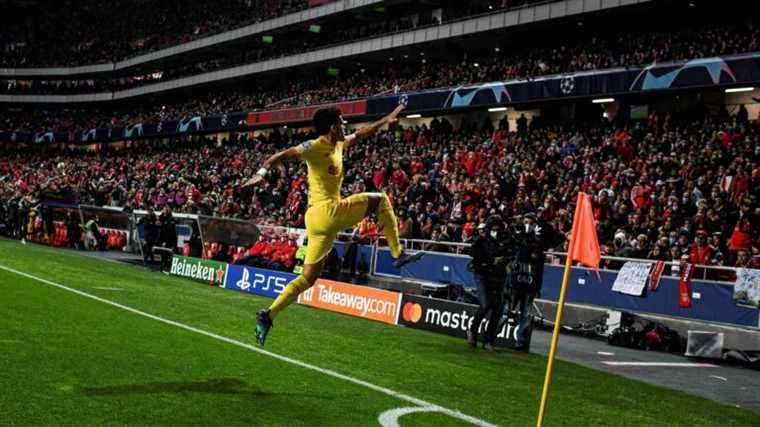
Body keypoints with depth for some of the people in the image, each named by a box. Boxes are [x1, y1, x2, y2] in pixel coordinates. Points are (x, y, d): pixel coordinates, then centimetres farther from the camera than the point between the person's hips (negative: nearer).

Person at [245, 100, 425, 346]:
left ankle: (268, 316, 4)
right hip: (327, 211, -9)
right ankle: (398, 254, 5)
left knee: (307, 278, 8)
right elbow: (280, 156, -18)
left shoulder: (339, 144, 15)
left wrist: (385, 120, 37)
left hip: (318, 219, 9)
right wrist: (263, 171, -35)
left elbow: (360, 135, 34)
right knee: (380, 199, 3)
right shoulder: (314, 147, -10)